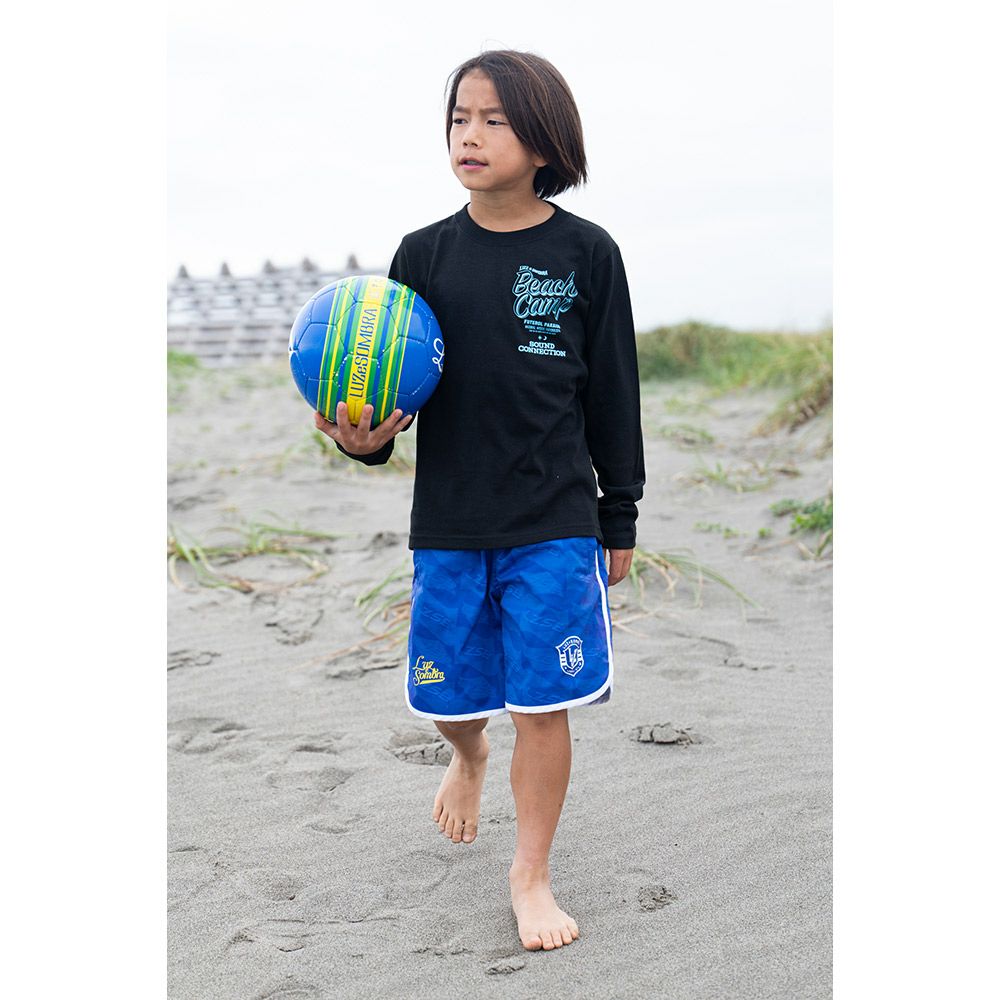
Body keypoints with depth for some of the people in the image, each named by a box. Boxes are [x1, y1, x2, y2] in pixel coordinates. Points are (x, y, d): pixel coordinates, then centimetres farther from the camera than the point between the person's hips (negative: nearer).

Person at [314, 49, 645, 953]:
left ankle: (532, 875, 21)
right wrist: (364, 438, -17)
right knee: (450, 692, 13)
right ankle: (470, 757, 50)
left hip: (556, 523, -2)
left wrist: (620, 517, 5)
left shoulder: (586, 253, -3)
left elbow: (613, 394, 3)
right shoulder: (426, 254, 1)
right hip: (449, 519, 2)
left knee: (545, 702, 2)